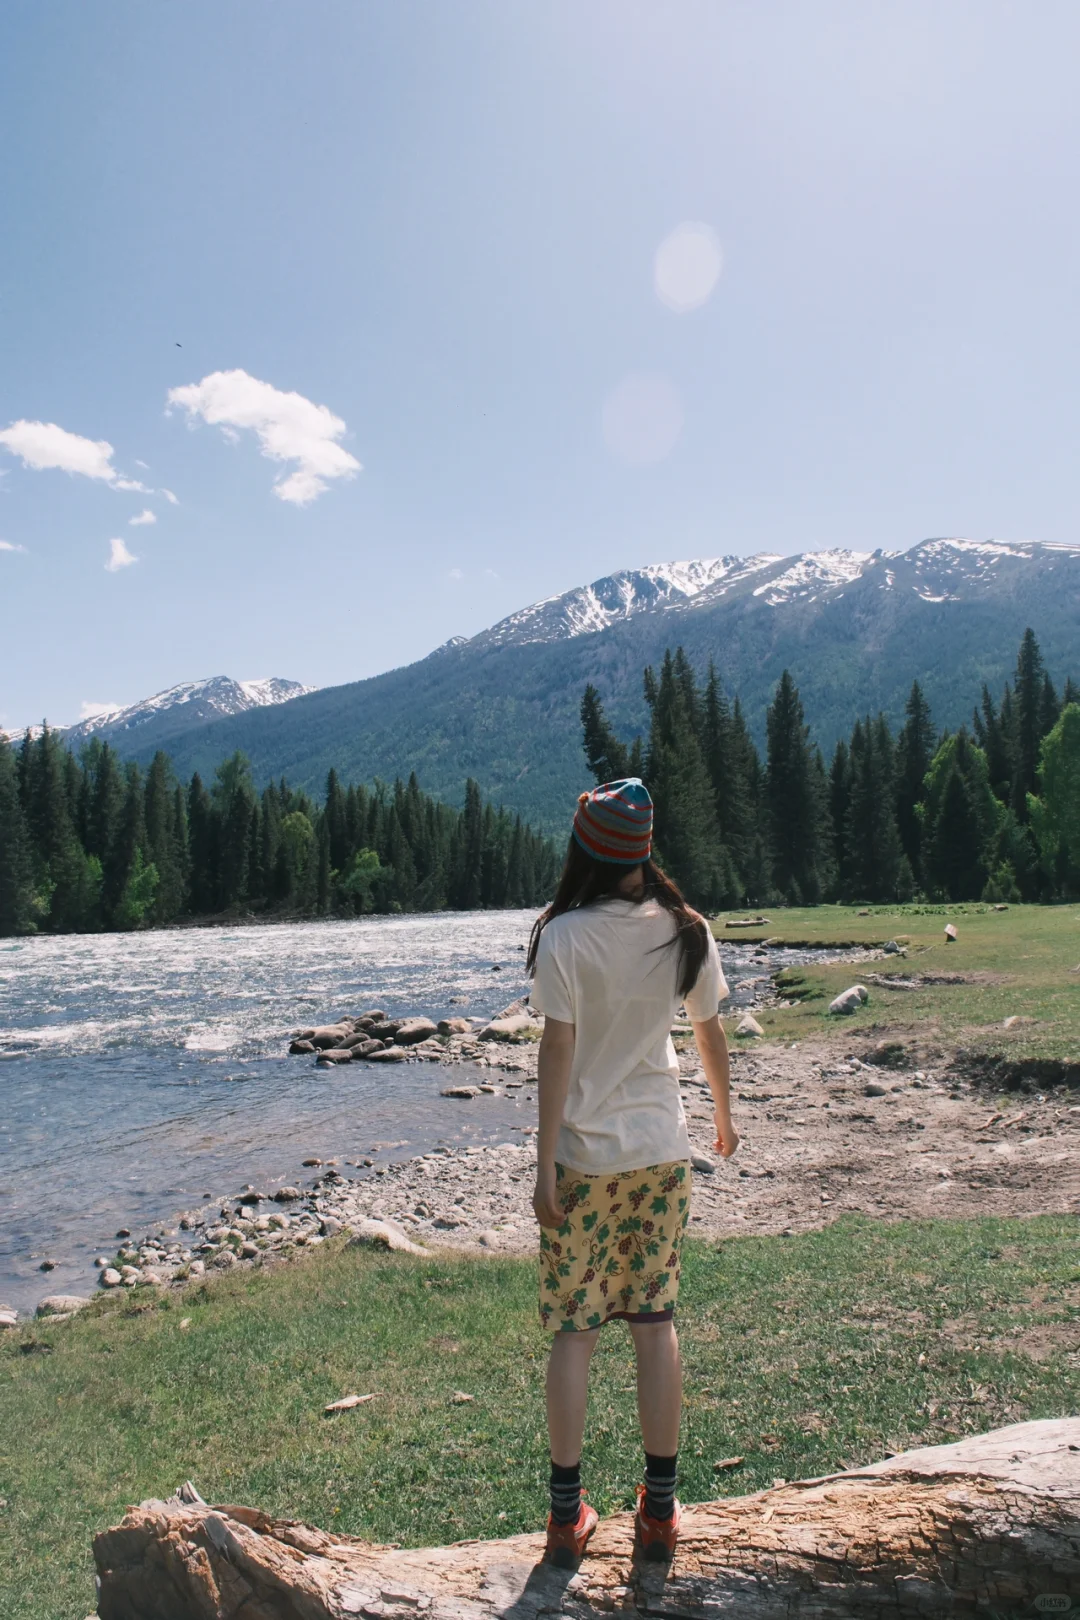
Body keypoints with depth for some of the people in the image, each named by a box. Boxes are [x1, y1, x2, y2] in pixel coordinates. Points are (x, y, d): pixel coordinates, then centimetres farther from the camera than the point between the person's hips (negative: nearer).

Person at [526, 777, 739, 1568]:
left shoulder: (565, 937, -14)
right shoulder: (685, 932, -2)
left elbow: (558, 1051, -15)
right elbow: (711, 1033, 7)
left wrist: (545, 1167, -10)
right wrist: (725, 1117, 23)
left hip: (585, 1155, -3)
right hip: (662, 1149, 3)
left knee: (573, 1329, 8)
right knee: (656, 1322, 13)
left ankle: (568, 1514, 18)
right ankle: (660, 1510, 22)